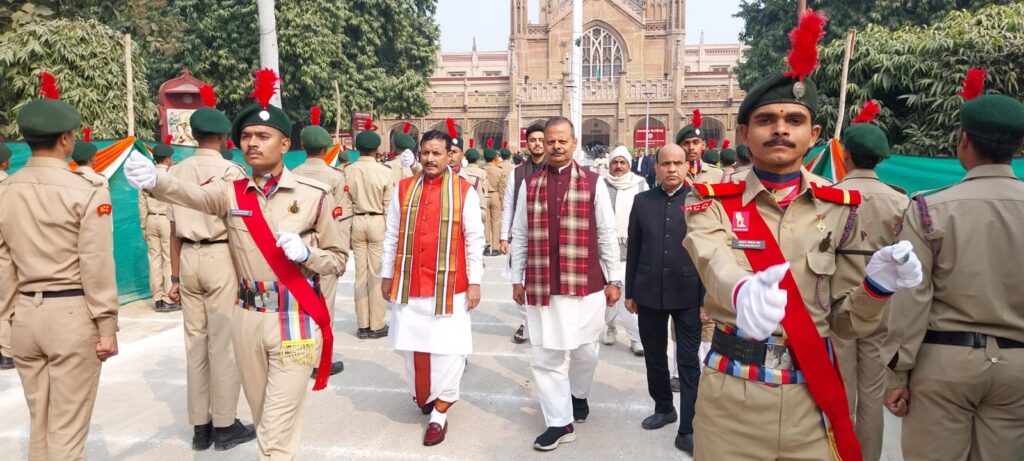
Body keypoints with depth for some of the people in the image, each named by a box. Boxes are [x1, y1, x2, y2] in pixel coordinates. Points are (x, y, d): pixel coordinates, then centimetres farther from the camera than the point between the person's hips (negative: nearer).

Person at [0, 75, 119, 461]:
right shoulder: (86, 190, -12)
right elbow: (97, 265, -13)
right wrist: (107, 325, -8)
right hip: (71, 313, -6)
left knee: (38, 423, 18)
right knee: (67, 428, 4)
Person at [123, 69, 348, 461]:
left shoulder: (314, 194, -5)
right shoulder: (231, 193, 1)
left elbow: (338, 259, 0)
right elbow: (192, 194, -21)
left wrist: (305, 253, -19)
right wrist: (153, 179, -41)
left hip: (296, 320, -4)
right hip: (248, 320, 4)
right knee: (265, 421, 21)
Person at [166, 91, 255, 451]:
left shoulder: (176, 172, 7)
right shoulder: (231, 171, -8)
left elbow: (175, 231, 8)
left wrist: (175, 276, 14)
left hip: (189, 258, 5)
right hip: (221, 257, -5)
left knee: (194, 342, 10)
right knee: (223, 343, 2)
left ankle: (200, 426, 20)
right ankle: (224, 425, 12)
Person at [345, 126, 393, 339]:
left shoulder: (348, 171, -2)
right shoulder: (385, 172, -8)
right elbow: (388, 206, -5)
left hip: (356, 222, 3)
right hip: (377, 222, -2)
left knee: (360, 274, 9)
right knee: (377, 274, 4)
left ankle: (362, 325, 15)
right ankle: (376, 325, 10)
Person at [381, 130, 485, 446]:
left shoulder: (465, 192, -2)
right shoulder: (403, 189, 6)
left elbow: (474, 241, -2)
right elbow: (392, 237, 10)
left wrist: (474, 282, -5)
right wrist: (387, 276, 10)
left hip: (448, 286, -3)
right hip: (409, 286, 3)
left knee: (447, 350, 0)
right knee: (412, 346, 11)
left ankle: (440, 412, 14)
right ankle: (423, 397, 34)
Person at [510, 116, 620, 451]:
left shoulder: (593, 184, 0)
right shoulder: (529, 185, 4)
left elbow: (607, 235, 2)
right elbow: (519, 236, 8)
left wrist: (613, 280, 2)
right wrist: (517, 280, 7)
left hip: (586, 284, -1)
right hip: (542, 285, 1)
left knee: (584, 350, 13)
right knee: (546, 357, 4)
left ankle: (579, 396, 42)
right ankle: (560, 422, 18)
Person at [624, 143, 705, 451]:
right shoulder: (642, 201, 4)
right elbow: (633, 250, 6)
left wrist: (708, 297, -6)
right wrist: (630, 292, 6)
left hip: (688, 295, -3)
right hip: (649, 293, 3)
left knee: (688, 362, 2)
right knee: (654, 355, 16)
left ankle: (688, 429, 11)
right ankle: (663, 407, 37)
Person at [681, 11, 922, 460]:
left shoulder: (839, 207, 1)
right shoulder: (712, 202, -6)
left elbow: (846, 321, 4)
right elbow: (717, 265, -28)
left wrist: (878, 284, -16)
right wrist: (745, 293, -50)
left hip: (812, 398, 2)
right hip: (731, 397, -2)